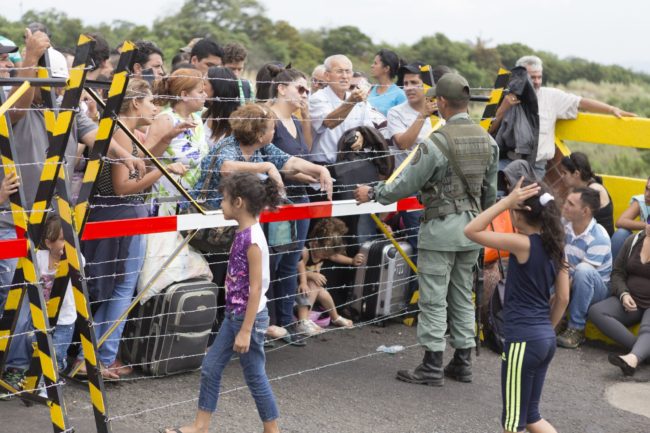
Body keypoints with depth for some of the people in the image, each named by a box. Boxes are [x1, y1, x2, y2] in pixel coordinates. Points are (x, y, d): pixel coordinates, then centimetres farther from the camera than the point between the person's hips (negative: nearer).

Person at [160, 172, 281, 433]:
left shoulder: (252, 238, -21)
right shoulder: (242, 233, 5)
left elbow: (256, 289, -22)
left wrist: (246, 331, -21)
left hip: (249, 318, -9)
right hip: (234, 315, 9)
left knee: (254, 377, 3)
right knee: (210, 368, 13)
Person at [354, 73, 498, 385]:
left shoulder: (436, 142, -17)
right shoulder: (487, 140, 5)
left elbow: (407, 184, -11)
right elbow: (489, 189, 13)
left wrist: (372, 193, 3)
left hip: (441, 226, -7)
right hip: (472, 225, 7)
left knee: (434, 299, 0)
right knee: (463, 296, 15)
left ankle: (432, 366, 4)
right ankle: (462, 363, 20)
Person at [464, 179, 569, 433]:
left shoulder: (523, 244, -17)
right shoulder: (555, 245, 6)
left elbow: (471, 231, -16)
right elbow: (563, 298, 10)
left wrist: (506, 201, -17)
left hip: (523, 340, -8)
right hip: (546, 339, 8)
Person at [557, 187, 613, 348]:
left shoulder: (599, 237, -24)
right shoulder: (563, 226, -8)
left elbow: (583, 273, -26)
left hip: (597, 289, -5)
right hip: (569, 284, 5)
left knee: (583, 270, -38)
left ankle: (577, 328, -24)